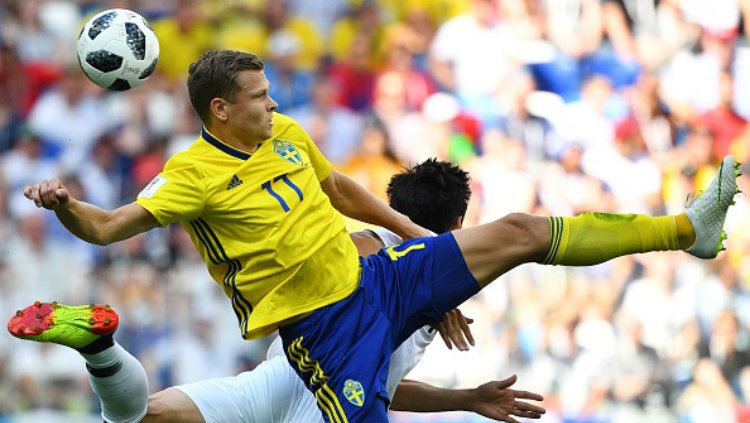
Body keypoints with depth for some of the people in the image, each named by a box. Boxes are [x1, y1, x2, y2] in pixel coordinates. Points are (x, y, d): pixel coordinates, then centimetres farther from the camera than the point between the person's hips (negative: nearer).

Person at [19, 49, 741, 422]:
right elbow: (106, 227, -20)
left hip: (378, 277, 6)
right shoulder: (192, 175, -15)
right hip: (322, 326, -6)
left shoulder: (285, 134, 6)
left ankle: (689, 226, 8)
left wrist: (417, 234, 26)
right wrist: (61, 204, -40)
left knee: (518, 232, 2)